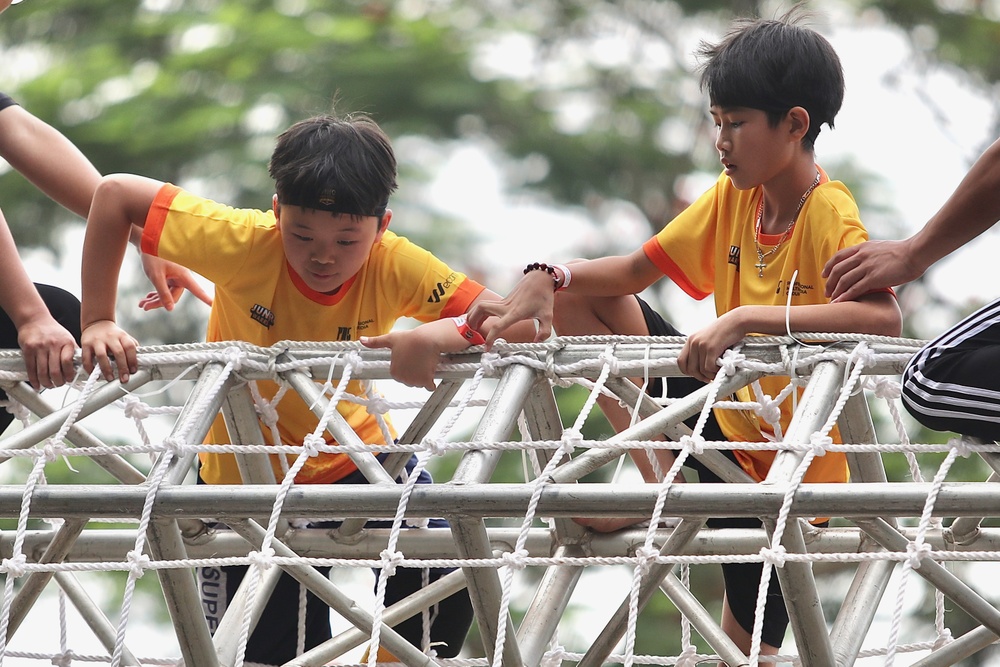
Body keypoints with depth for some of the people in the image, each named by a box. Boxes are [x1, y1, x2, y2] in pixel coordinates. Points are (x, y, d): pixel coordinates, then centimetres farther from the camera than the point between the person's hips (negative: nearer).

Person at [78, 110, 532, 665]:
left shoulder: (394, 266, -24)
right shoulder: (243, 243, -28)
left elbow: (521, 323, -32)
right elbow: (115, 194, -21)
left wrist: (446, 334, -53)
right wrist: (97, 323, -25)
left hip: (357, 456, 2)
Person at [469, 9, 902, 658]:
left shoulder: (829, 217, -26)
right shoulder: (733, 197, -3)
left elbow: (884, 318, -44)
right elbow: (637, 270, 4)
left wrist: (747, 318, -50)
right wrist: (546, 280, -16)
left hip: (788, 467, -7)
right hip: (728, 416, 7)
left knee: (746, 644, -2)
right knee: (578, 298, -1)